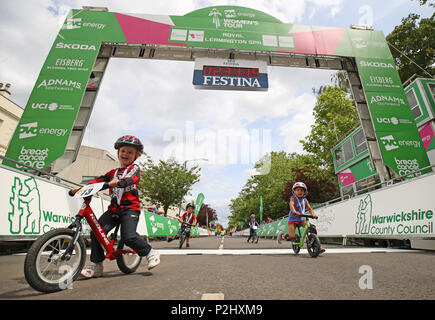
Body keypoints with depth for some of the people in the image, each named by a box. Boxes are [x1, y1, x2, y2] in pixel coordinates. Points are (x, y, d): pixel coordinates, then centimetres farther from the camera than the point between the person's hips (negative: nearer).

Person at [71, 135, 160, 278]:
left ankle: (151, 253, 1)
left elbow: (131, 179, -17)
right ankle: (96, 266, 10)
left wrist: (118, 182, -38)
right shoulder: (113, 173, 22)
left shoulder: (134, 168, 5)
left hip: (130, 208, -6)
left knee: (129, 237, -21)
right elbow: (99, 180, 12)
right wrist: (80, 187, -3)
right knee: (96, 233, -7)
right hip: (113, 209, 6)